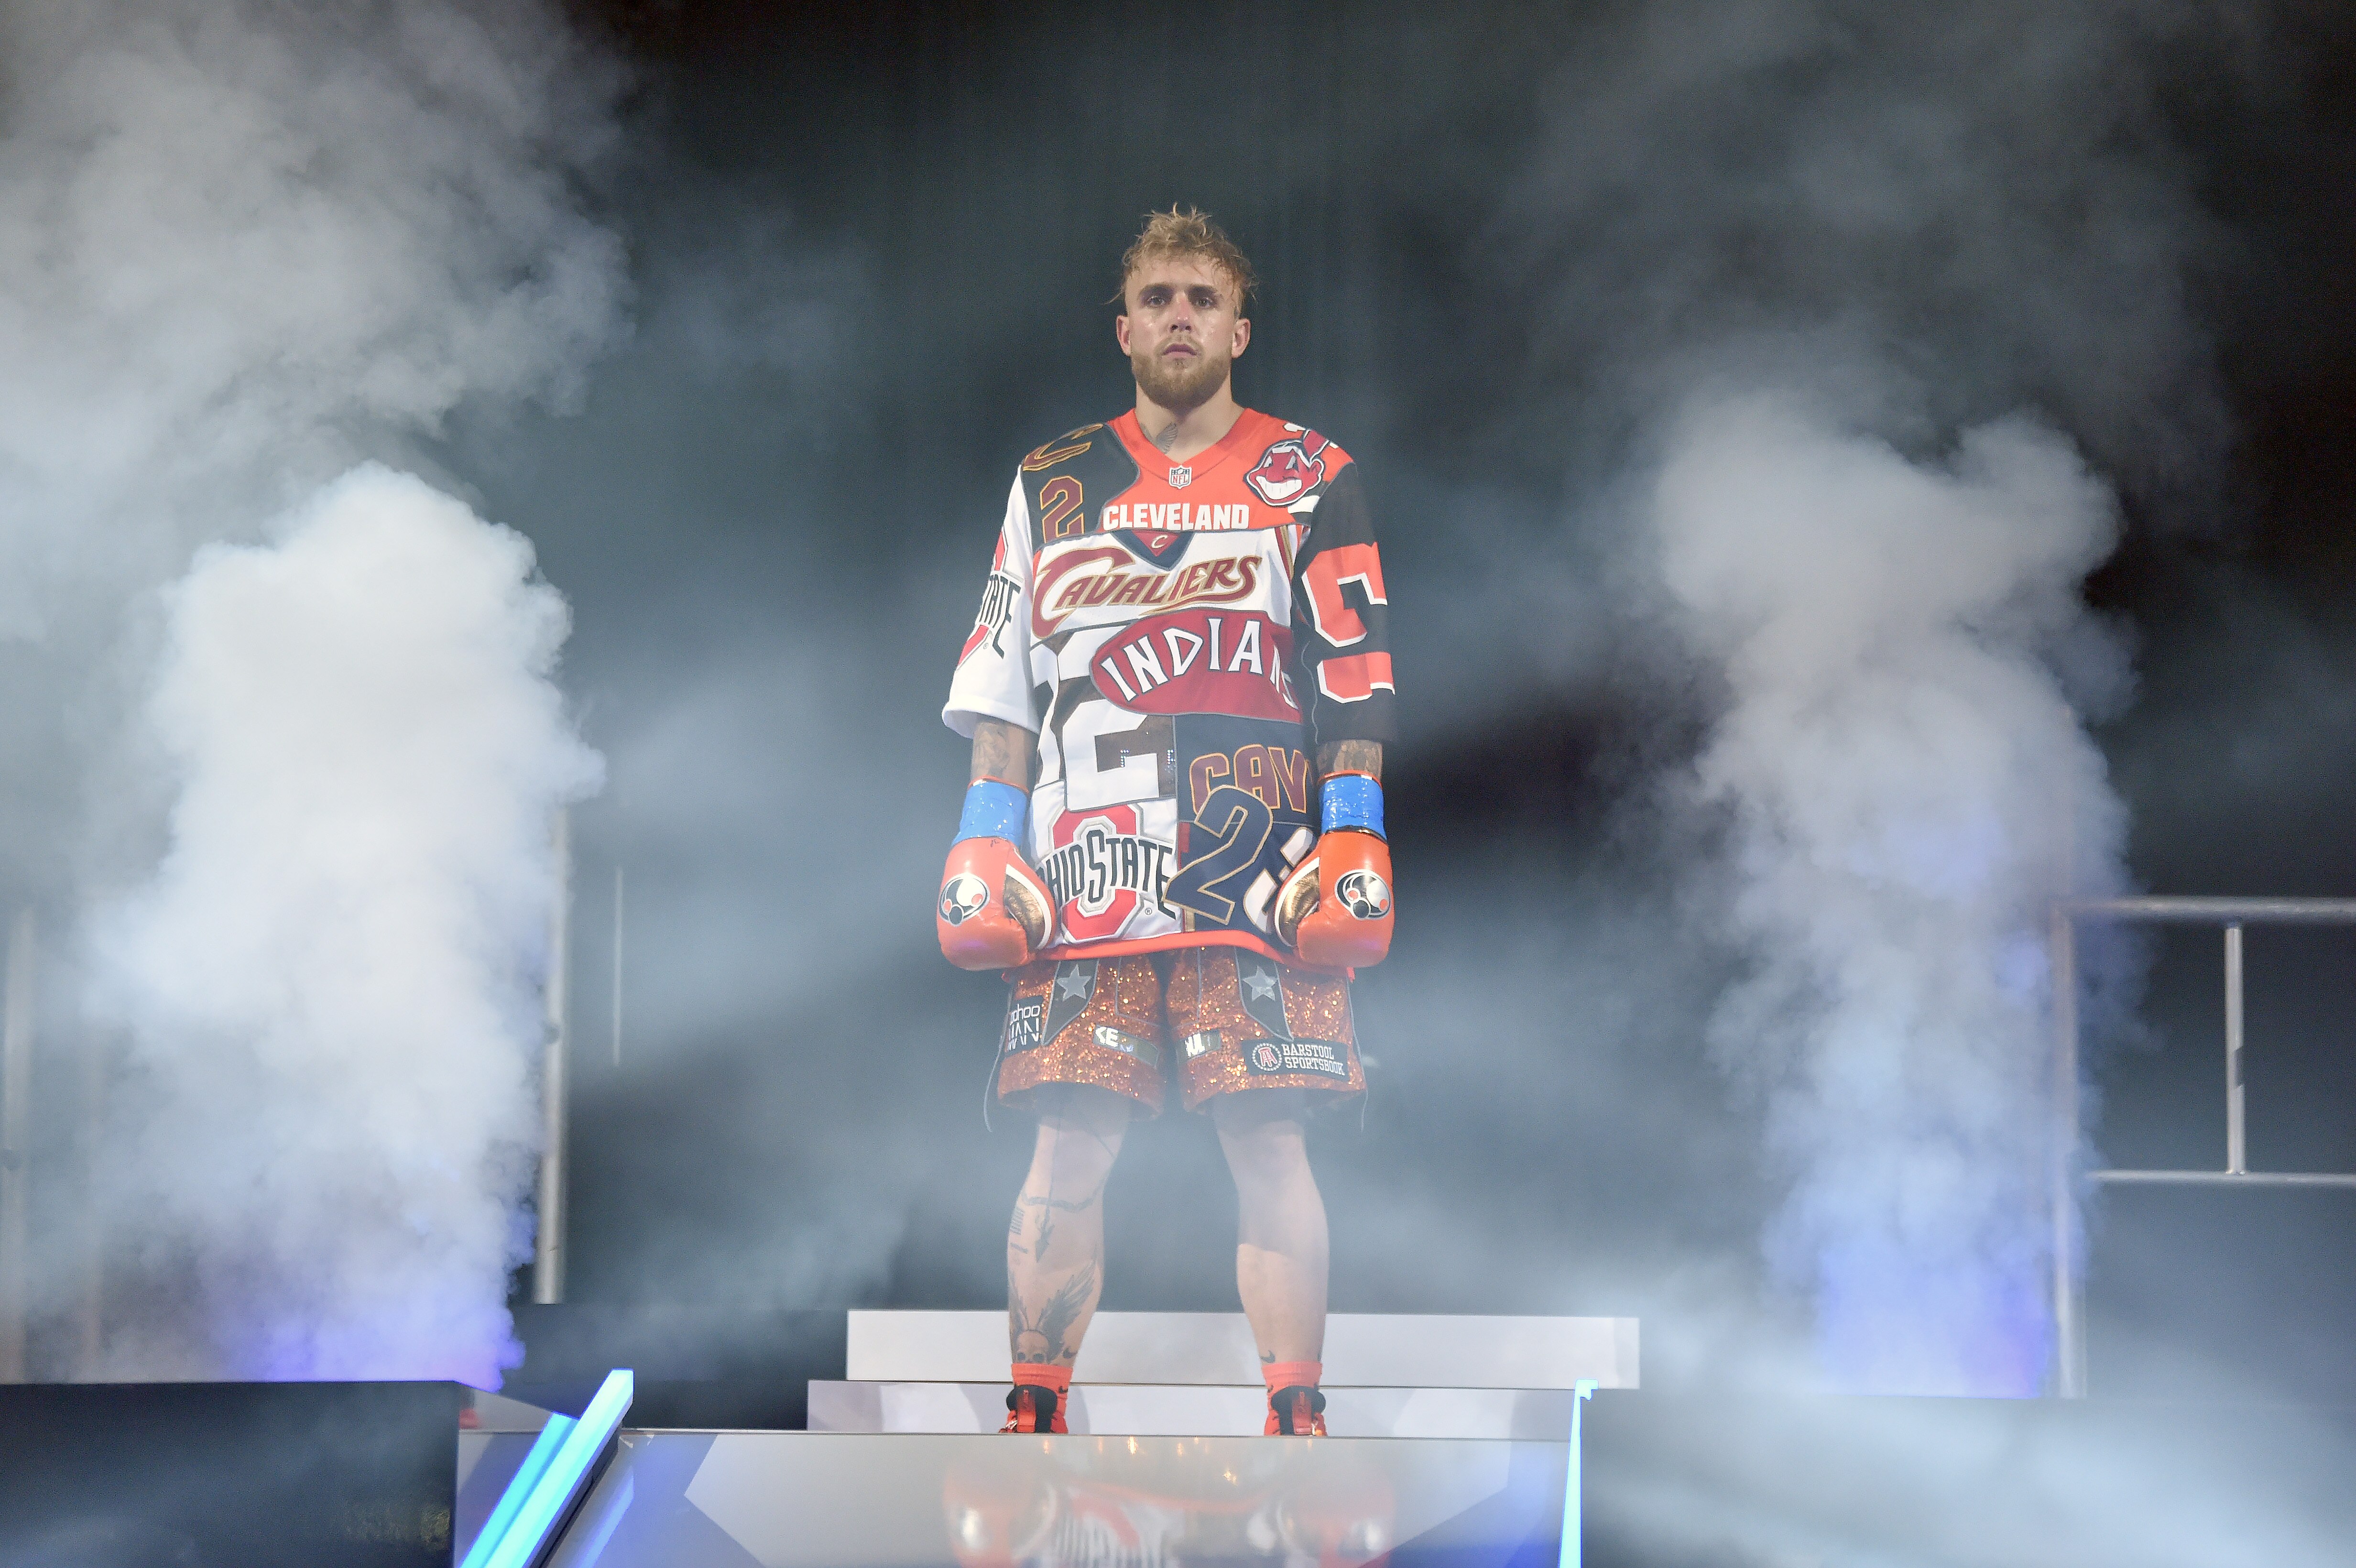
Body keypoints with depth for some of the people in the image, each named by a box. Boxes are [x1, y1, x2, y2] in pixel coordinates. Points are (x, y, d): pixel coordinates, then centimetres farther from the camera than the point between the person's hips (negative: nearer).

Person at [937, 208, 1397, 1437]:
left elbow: (1354, 680, 5)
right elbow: (1002, 690, 17)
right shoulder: (1051, 488, 16)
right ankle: (1031, 1419, 1)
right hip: (1088, 874, 2)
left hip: (1256, 876, -2)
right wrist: (988, 843, 7)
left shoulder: (1310, 481, 9)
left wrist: (1350, 835, -5)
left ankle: (1297, 1423, -4)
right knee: (1069, 1150, -3)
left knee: (1268, 1144, -6)